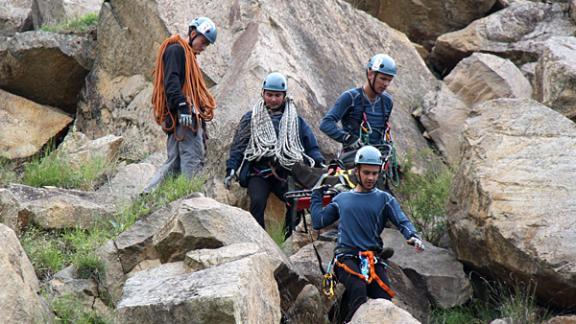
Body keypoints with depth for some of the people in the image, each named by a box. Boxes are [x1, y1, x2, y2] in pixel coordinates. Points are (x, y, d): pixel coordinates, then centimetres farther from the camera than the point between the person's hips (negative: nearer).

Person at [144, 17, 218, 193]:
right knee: (193, 159, -14)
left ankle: (148, 194, 3)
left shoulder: (186, 53, 28)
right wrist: (182, 105, -27)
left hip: (179, 118, 10)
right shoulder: (176, 49, -3)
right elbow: (171, 80, -16)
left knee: (174, 163, 7)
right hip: (184, 114, -10)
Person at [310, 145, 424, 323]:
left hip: (372, 259, 1)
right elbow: (318, 222, 19)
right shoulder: (341, 199, 18)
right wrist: (317, 193, 25)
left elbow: (402, 221, -1)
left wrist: (412, 236, -23)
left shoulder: (384, 199, 13)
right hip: (346, 256, -1)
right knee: (359, 289, -33)